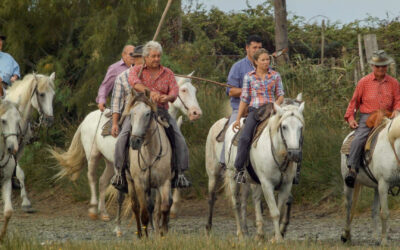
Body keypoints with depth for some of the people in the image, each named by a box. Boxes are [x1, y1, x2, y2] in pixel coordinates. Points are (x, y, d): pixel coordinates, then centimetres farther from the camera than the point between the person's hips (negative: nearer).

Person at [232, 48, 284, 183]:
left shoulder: (275, 76, 10)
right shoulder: (249, 77, 8)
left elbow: (281, 95, 12)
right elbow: (244, 99, 10)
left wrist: (277, 103, -12)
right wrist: (238, 119, 6)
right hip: (254, 110, -1)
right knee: (244, 138, -24)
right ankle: (239, 169, -18)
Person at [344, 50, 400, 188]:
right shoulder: (364, 82, 7)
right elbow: (354, 101, 12)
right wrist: (350, 117, 0)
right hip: (367, 118, -2)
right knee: (358, 140, -26)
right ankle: (352, 169, -28)